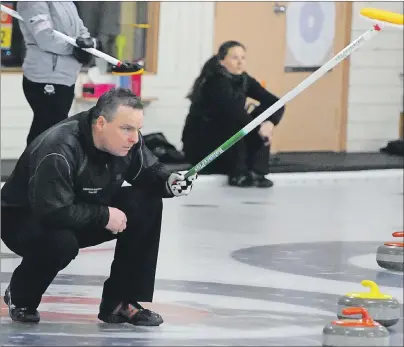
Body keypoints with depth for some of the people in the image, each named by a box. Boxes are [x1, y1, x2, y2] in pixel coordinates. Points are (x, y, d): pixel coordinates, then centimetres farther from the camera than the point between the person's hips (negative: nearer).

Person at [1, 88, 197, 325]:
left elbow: (149, 172, 2)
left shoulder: (128, 141, -13)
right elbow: (53, 212, -39)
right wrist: (104, 216, -29)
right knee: (62, 243, -39)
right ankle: (20, 297, -5)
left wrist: (169, 182, -21)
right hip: (24, 218, -7)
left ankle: (119, 303, -5)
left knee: (147, 205, -12)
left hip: (85, 212, 7)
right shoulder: (59, 150, -35)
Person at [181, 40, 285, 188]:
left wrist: (270, 123, -25)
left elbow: (275, 103, -6)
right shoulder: (215, 82, -22)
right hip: (199, 144, -7)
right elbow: (233, 112, -37)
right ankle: (238, 174, -21)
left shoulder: (244, 80, 0)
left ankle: (256, 172, -14)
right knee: (234, 122, -31)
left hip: (225, 143, 7)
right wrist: (259, 128, -31)